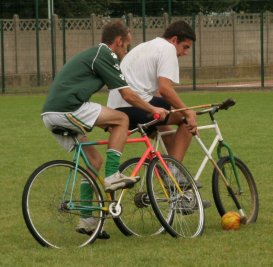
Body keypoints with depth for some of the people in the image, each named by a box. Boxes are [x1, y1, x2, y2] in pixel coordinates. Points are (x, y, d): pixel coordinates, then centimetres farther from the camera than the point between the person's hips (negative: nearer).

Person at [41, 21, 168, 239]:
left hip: (51, 115, 10)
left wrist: (102, 122, 41)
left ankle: (86, 220, 16)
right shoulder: (105, 55, -2)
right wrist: (153, 109, 11)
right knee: (122, 119, -1)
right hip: (69, 109, -10)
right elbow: (128, 95, -3)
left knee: (94, 160, 16)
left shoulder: (91, 54, 28)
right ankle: (112, 176, -4)